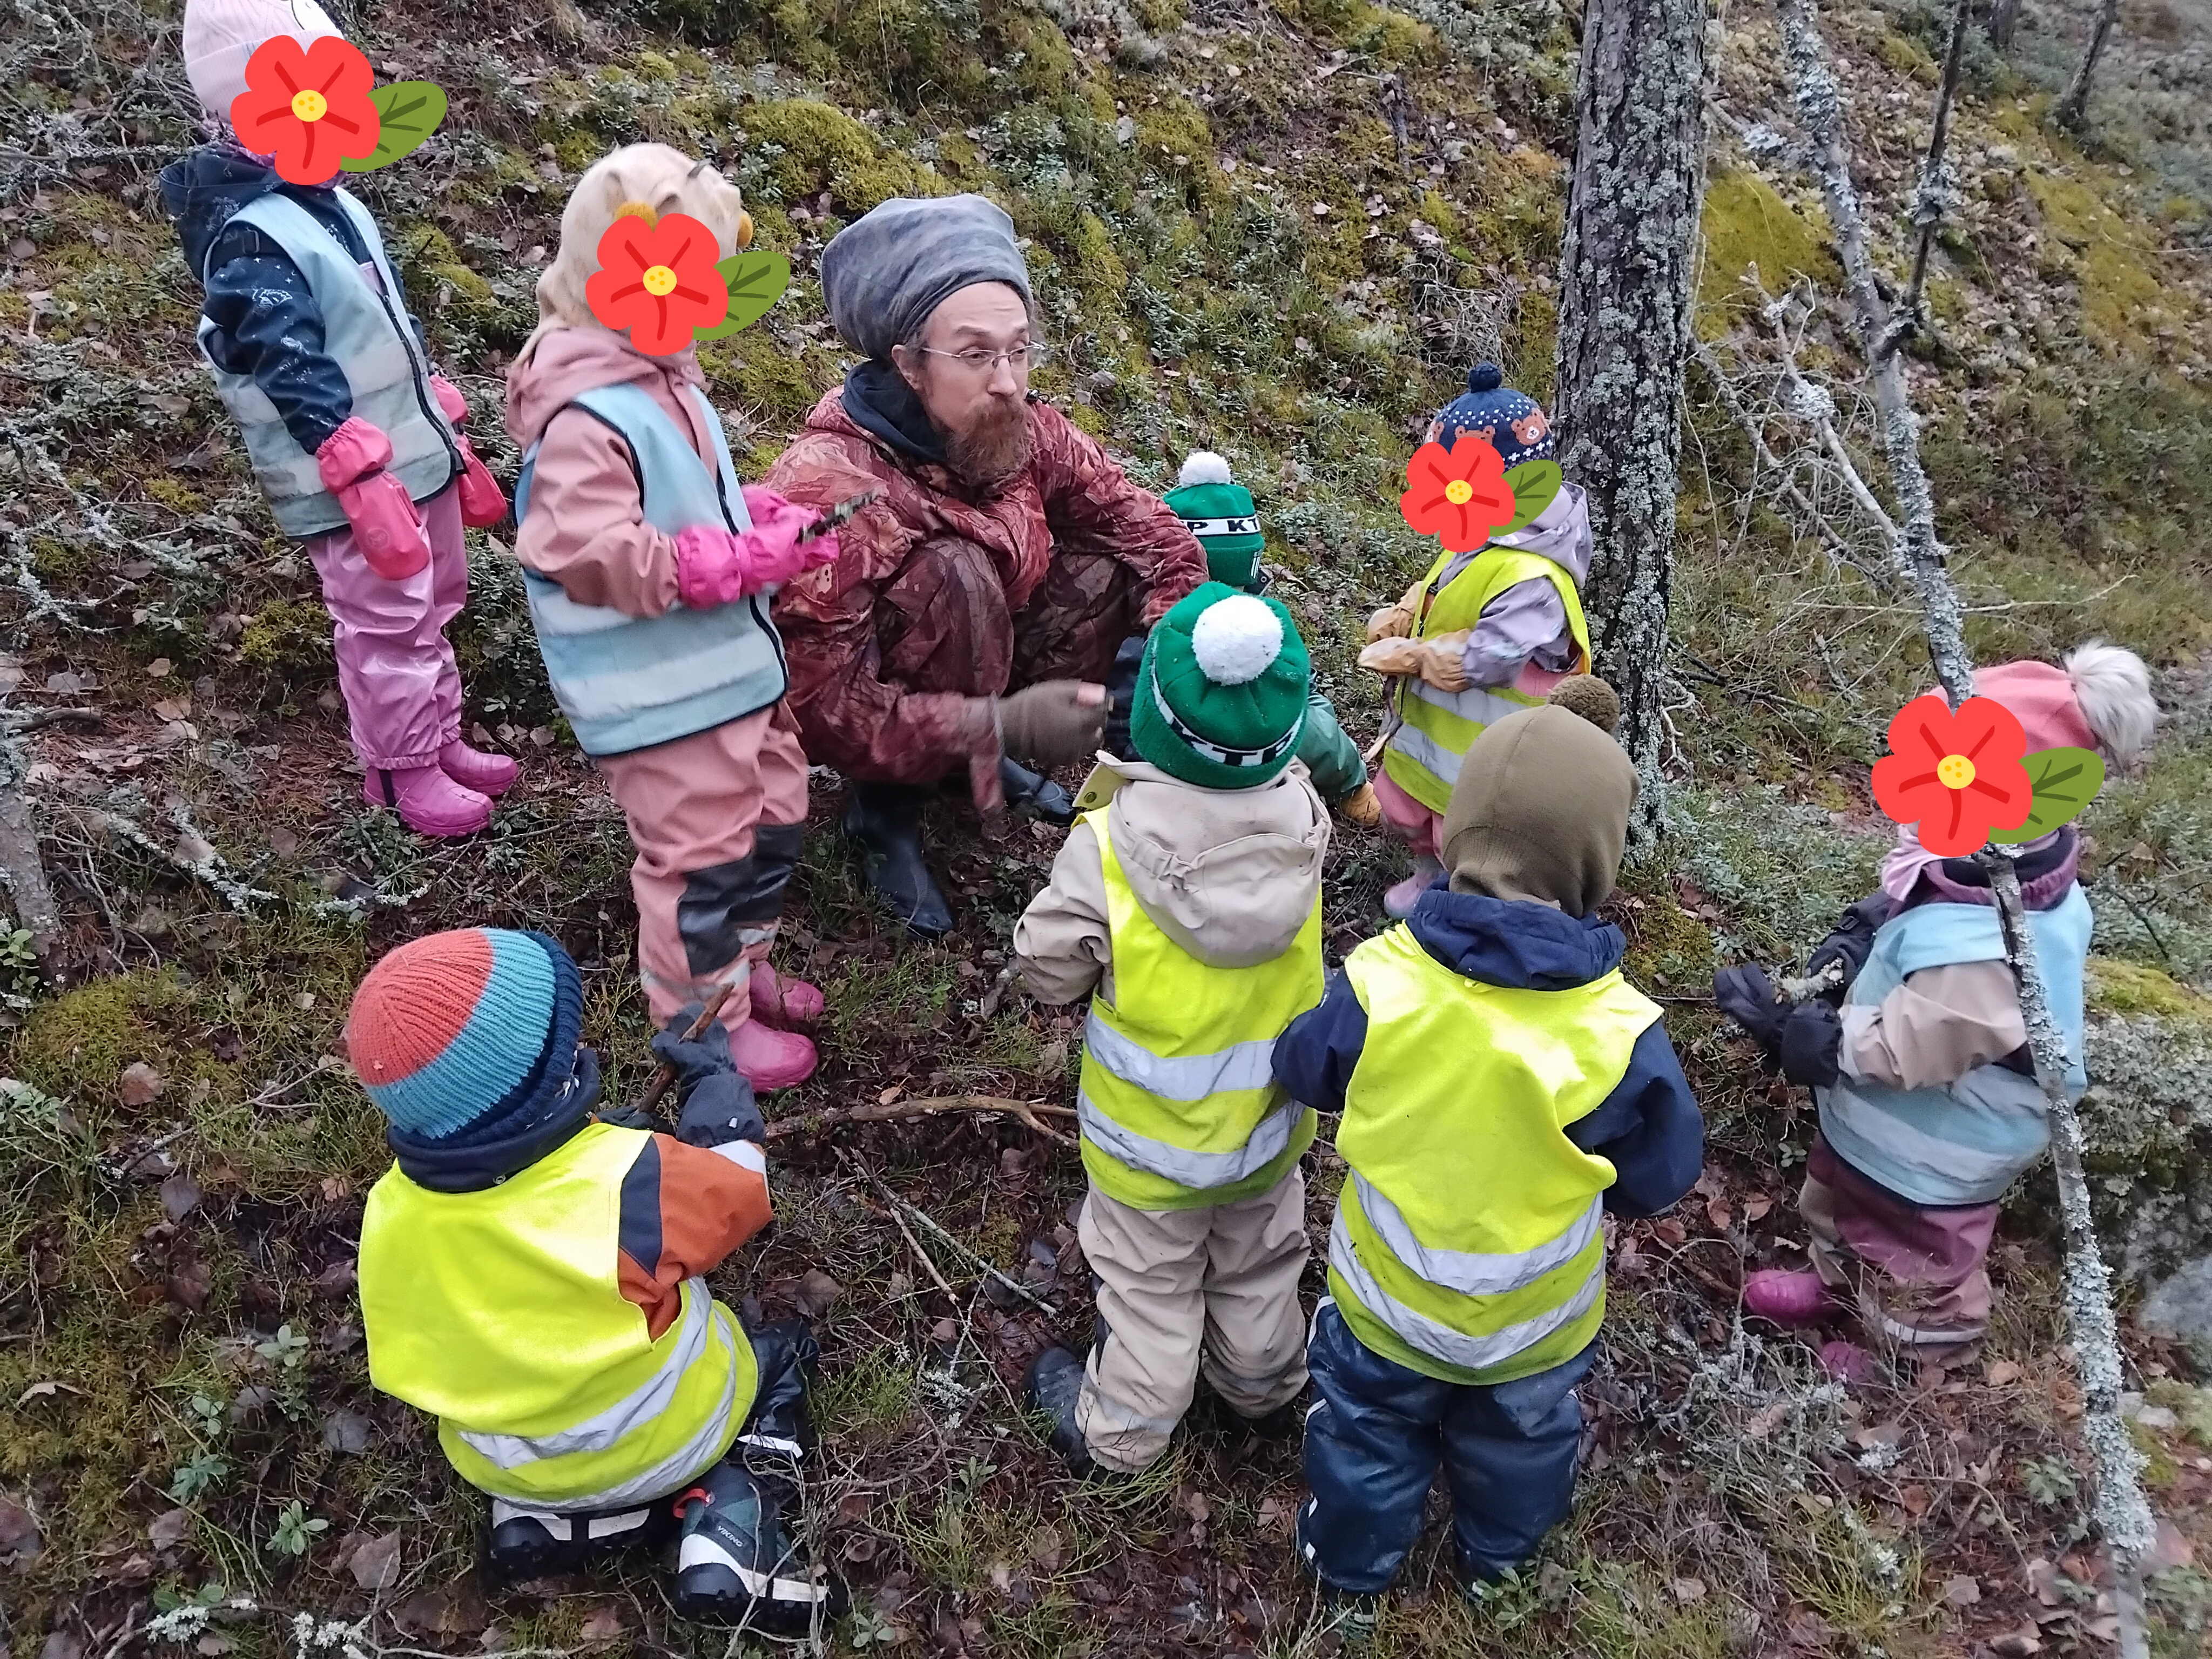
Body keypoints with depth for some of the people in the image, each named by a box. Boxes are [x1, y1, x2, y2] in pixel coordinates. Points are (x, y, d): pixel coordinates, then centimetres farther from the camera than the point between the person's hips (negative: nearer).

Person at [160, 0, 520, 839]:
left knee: (432, 610, 19)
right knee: (386, 629, 1)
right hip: (352, 484, -9)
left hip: (418, 457, 9)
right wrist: (366, 483, -24)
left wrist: (450, 440, 19)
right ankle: (401, 773, 16)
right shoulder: (247, 240, -17)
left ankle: (442, 740, 34)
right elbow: (297, 379, -22)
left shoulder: (332, 203, 11)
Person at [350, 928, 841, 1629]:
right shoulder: (629, 1179, -34)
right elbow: (738, 1188, -14)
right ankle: (731, 1527, 1)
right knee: (782, 1348, 22)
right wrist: (714, 1080, 2)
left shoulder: (391, 1216, -18)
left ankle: (539, 1521, 10)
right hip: (664, 1443, -5)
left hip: (503, 1464, 5)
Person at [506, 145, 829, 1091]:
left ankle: (742, 968, 44)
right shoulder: (586, 417, -24)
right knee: (700, 856, 5)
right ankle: (706, 1022, 26)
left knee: (772, 820, 23)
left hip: (735, 667, 10)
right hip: (663, 701, -10)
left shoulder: (663, 379, 7)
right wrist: (745, 561, -24)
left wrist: (764, 518, -1)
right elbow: (598, 558, -30)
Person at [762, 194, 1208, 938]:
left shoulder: (1025, 431, -15)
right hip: (875, 721, -6)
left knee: (1121, 561, -12)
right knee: (951, 574, -34)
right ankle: (886, 810, -14)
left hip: (980, 671, 6)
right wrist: (999, 726, -39)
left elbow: (1149, 529, -7)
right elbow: (823, 708, -33)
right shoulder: (830, 487, -33)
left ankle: (992, 760, 0)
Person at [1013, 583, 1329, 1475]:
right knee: (1257, 1263, 31)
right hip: (1271, 1114, 3)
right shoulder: (1303, 819, -23)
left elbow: (1048, 969, -20)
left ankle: (1121, 1427, 44)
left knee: (1150, 1287, 22)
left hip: (1152, 1134, -3)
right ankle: (1261, 1380, 56)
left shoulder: (1110, 846, -33)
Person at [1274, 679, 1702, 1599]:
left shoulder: (1380, 981, -29)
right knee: (1519, 1438, 32)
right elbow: (1660, 1177, -14)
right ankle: (1497, 1555, 60)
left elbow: (1303, 1071, -9)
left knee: (1368, 1432, 28)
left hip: (1389, 1294, 0)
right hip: (1537, 1315, 1)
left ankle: (1350, 1565, 53)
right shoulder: (1619, 1034, -31)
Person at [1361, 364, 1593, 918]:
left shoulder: (1531, 578, -35)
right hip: (1430, 725, 10)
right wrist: (1397, 621, -9)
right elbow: (1433, 595, 11)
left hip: (1479, 749, -10)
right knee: (1406, 809, 29)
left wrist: (1408, 657, -23)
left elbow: (1484, 660, -35)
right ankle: (1428, 875, 56)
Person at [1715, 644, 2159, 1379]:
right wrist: (1858, 937, -13)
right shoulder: (2014, 869, -18)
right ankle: (1838, 1286, 64)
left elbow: (1889, 1054, -33)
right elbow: (1905, 898, 3)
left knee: (1916, 1271, 25)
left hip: (1925, 1164, -8)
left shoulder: (1979, 955, -46)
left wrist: (1776, 1019, -26)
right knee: (1839, 1208, 35)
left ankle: (1914, 1367, 55)